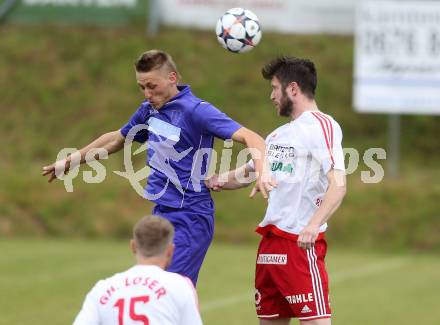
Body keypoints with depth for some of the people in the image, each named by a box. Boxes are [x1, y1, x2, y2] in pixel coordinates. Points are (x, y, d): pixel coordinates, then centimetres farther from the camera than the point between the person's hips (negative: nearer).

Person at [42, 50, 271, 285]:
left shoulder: (196, 110, -15)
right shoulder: (149, 110, 10)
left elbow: (251, 138, -23)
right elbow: (116, 139, 29)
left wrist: (262, 173, -42)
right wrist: (70, 161, 38)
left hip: (190, 219, -9)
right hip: (161, 214, 9)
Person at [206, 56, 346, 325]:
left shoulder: (321, 126, -8)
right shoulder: (279, 135, 20)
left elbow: (338, 185, -19)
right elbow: (247, 173, 32)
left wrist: (313, 225, -30)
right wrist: (220, 181, 12)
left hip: (301, 241, -9)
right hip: (270, 239, 9)